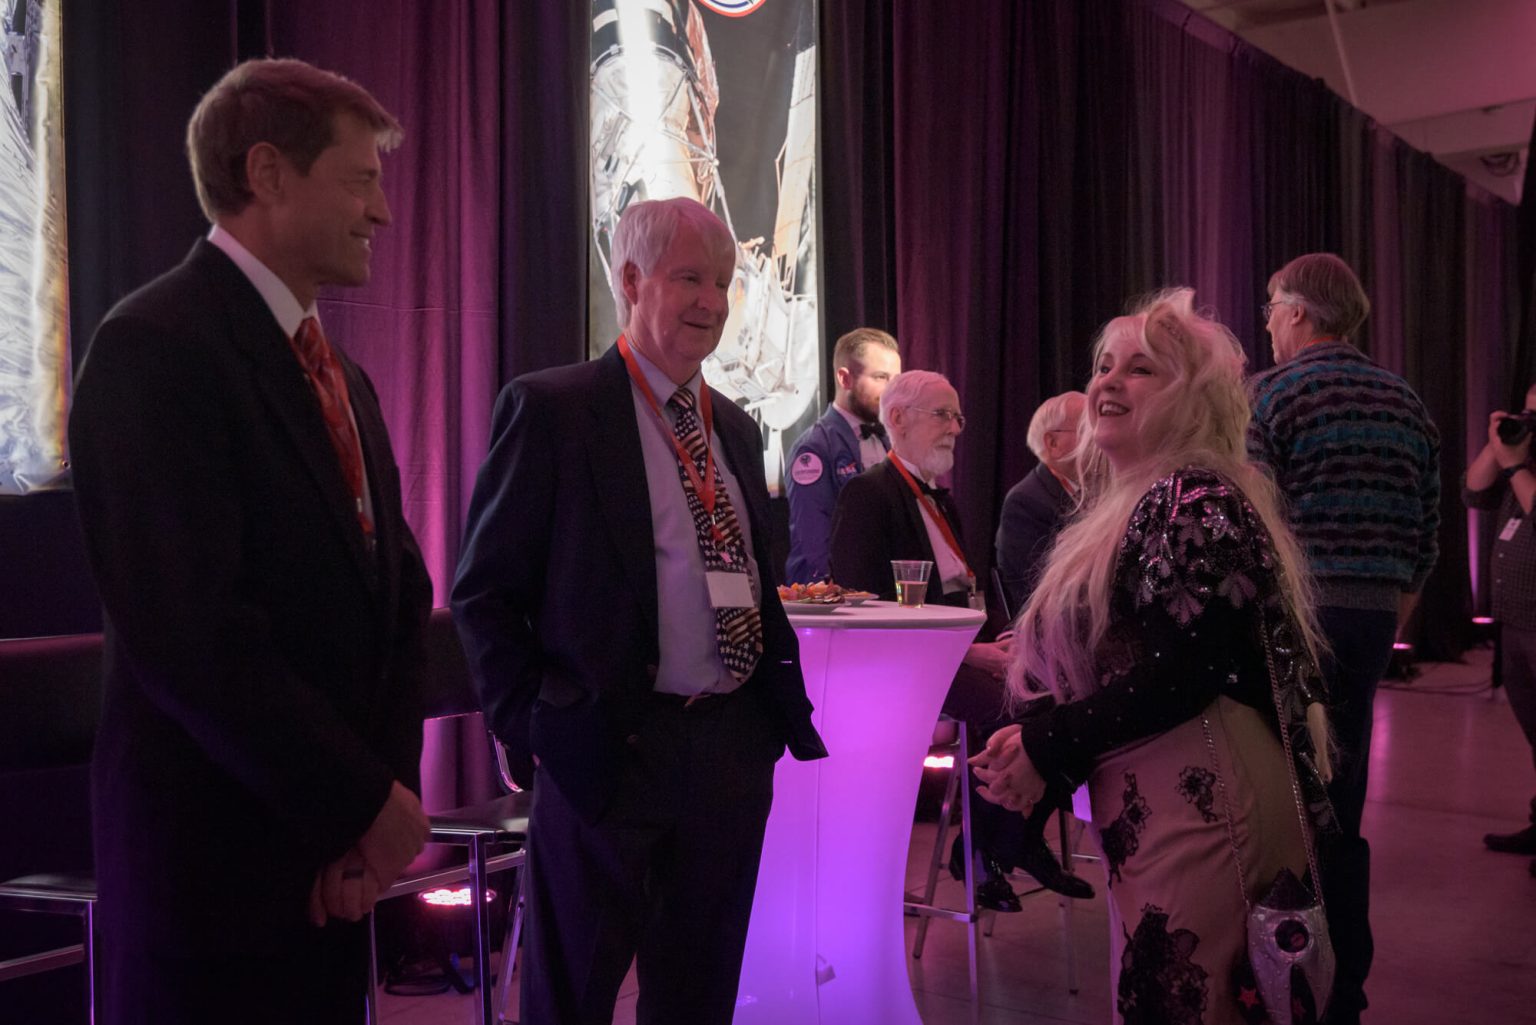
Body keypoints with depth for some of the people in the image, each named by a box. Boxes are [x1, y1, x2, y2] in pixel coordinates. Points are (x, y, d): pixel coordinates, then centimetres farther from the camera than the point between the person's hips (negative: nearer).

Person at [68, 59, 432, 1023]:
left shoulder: (342, 375, 12)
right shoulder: (156, 347, -15)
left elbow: (399, 591, 9)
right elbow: (191, 637, -22)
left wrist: (387, 788, -5)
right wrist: (367, 801, -14)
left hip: (334, 849, 8)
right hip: (213, 860, -7)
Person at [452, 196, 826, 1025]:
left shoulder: (734, 426, 13)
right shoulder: (550, 407, -7)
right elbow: (484, 590, -6)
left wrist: (782, 697, 8)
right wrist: (527, 724, -11)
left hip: (736, 743, 6)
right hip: (608, 746, -6)